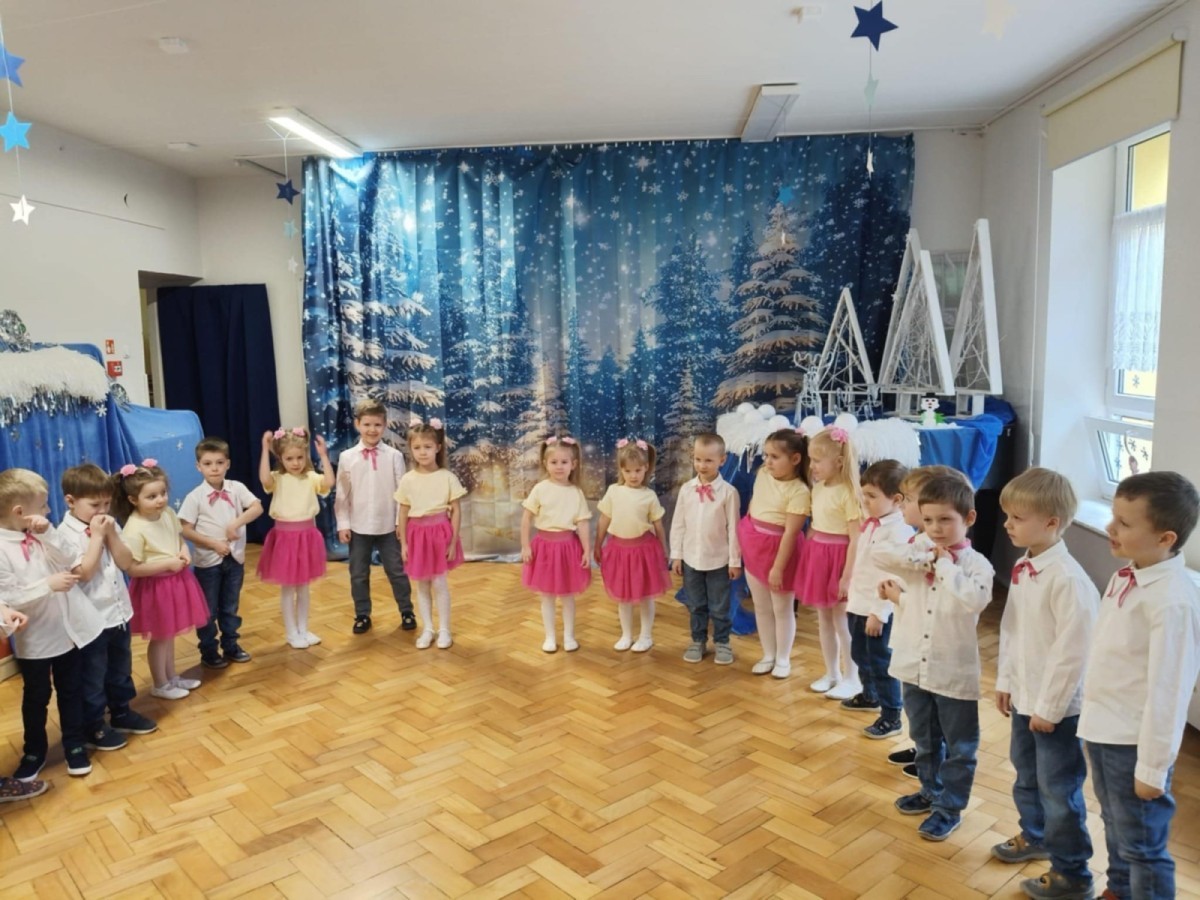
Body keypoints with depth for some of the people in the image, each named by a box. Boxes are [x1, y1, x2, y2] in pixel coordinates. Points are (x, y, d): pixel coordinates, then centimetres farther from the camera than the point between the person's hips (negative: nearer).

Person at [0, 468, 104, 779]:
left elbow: (67, 562, -8)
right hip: (34, 638, -5)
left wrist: (47, 533, -19)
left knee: (71, 691, 16)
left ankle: (75, 745, 31)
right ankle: (34, 751, 34)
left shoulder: (38, 534, -1)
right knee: (36, 698, 14)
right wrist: (48, 585, -27)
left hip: (67, 629, 5)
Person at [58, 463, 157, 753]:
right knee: (92, 677, 8)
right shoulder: (66, 533, -16)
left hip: (119, 611, 7)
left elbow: (126, 563, -2)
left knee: (121, 669, 21)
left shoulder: (108, 525, 3)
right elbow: (84, 572, -25)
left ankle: (122, 713, 37)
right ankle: (93, 728, 23)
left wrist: (111, 534, -13)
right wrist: (96, 537, -22)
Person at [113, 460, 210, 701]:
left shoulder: (168, 513, -4)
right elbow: (133, 568, -24)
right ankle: (160, 685, 27)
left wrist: (184, 551, -8)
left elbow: (179, 537, 13)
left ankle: (172, 677, 38)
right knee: (160, 637, 9)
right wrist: (168, 563, -23)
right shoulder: (134, 530, -25)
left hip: (175, 581, 7)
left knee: (169, 634, 22)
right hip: (154, 587, -7)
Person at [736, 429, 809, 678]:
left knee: (782, 608, 9)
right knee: (761, 606, 16)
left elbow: (790, 533, -22)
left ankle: (783, 659, 25)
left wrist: (777, 568, -21)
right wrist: (744, 535, 16)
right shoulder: (762, 474, -1)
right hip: (755, 548, 7)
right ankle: (768, 655, 31)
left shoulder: (799, 492, -22)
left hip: (778, 550, -7)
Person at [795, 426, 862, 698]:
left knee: (841, 621, 4)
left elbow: (855, 539, -18)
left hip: (838, 558, -7)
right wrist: (806, 557, 13)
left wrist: (847, 576, -18)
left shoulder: (848, 493, -18)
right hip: (817, 557, 8)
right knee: (823, 620, 15)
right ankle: (831, 674, 30)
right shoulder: (817, 488, 5)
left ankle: (852, 679, 19)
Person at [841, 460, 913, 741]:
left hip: (879, 611, -9)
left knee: (880, 662, 0)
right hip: (858, 605, 9)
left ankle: (891, 716, 13)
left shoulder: (899, 532, -22)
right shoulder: (869, 525, 6)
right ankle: (869, 696, 44)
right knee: (860, 655, 23)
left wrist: (878, 613, -21)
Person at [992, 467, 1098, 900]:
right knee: (1026, 774, 25)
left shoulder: (1068, 579, -25)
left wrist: (1049, 706, -17)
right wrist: (1005, 680, 13)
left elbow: (1072, 650, -23)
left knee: (1059, 788, 6)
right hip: (1024, 696, 9)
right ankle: (1034, 835, 48)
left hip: (1056, 705, -9)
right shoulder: (1022, 567, 2)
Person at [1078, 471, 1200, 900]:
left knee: (1142, 844, 10)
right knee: (1116, 828, 27)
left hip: (1134, 743, -8)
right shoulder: (1127, 576, 0)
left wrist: (1152, 767, -16)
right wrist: (1094, 719, 16)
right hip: (1103, 731, 8)